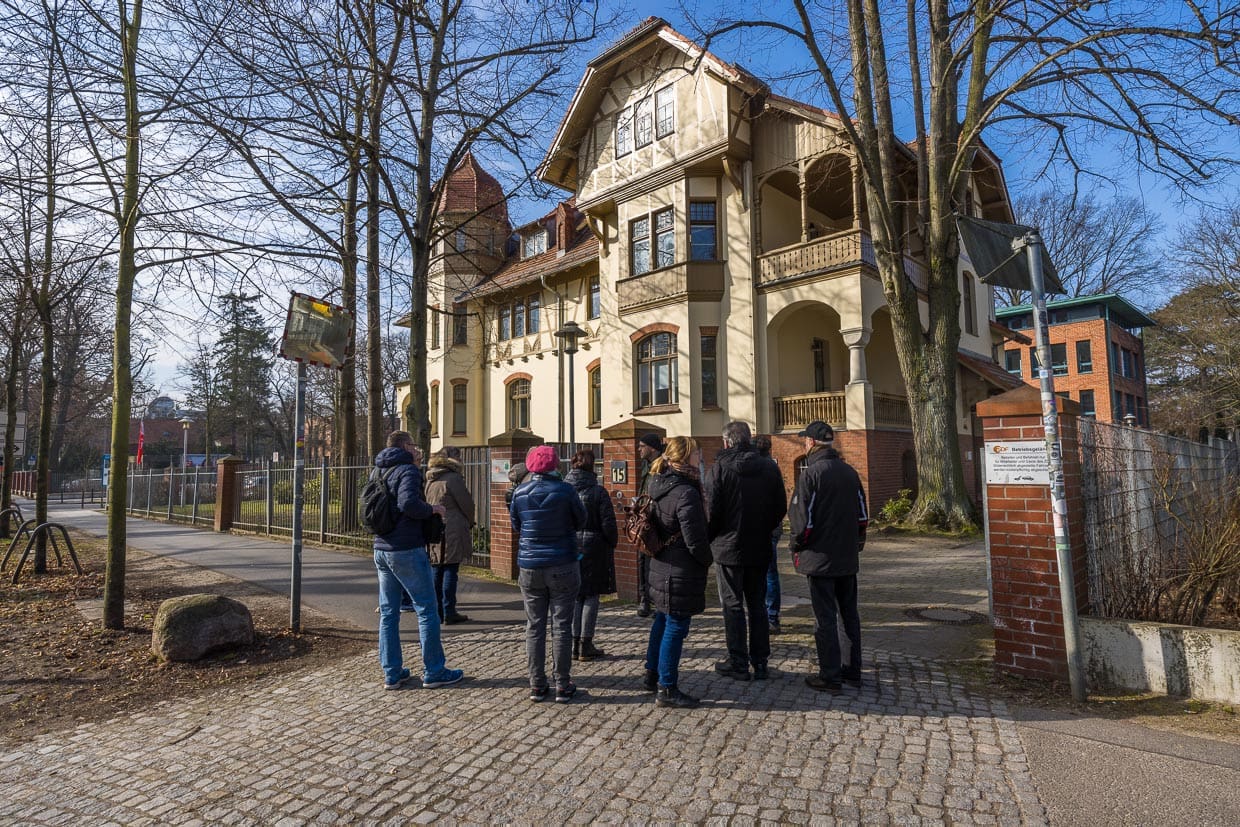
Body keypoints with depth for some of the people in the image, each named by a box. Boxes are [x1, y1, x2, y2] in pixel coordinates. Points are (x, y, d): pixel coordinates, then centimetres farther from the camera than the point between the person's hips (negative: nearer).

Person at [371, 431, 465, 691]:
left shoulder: (379, 471, 12)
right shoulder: (408, 470, -12)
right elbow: (408, 503, -28)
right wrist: (432, 509, -11)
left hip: (382, 549, 8)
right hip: (407, 550, -8)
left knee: (388, 613, 11)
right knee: (427, 610, 2)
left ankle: (392, 674, 17)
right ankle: (433, 672, 9)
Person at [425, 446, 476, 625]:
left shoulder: (430, 479, 13)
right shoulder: (453, 478, -12)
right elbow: (466, 504, -8)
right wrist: (470, 522, 9)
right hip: (451, 532, -8)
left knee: (437, 571, 12)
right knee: (450, 571, -2)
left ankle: (436, 611, 18)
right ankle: (449, 612, 1)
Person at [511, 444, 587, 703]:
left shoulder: (519, 493, -2)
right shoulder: (565, 490, -10)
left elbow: (515, 526, 11)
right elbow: (580, 521, 3)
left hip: (530, 567, 2)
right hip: (562, 566, -2)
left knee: (535, 627, 11)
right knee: (561, 626, 5)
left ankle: (537, 686, 16)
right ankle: (563, 686, 11)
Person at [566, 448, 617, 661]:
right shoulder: (598, 492, -11)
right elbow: (608, 524, -10)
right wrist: (612, 544, 6)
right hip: (593, 549, -4)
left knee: (573, 595, 14)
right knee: (591, 595, 7)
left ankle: (574, 644, 17)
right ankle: (586, 645, 9)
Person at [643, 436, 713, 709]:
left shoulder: (659, 485, 5)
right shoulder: (686, 493, -23)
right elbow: (695, 540, -22)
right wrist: (708, 559, -3)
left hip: (661, 566, 10)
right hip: (682, 572, -9)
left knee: (662, 621, 22)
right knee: (676, 627, 1)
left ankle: (653, 675, 35)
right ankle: (667, 689, 11)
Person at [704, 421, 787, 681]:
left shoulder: (719, 468, -13)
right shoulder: (769, 467, 0)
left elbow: (710, 511, -14)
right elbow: (781, 508, 5)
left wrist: (709, 537, 1)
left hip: (729, 547, -4)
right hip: (760, 548, 4)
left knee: (733, 605, 6)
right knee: (757, 604, 14)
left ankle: (738, 662, 11)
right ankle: (760, 662, 20)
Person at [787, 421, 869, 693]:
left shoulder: (811, 473, -15)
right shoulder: (850, 472, 7)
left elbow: (802, 519, -17)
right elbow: (863, 514, 11)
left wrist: (797, 547, -3)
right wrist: (856, 541, 19)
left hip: (820, 558, -7)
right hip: (847, 557, 7)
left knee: (824, 618, 1)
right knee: (850, 613, 16)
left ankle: (829, 676, 8)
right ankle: (853, 670, 25)